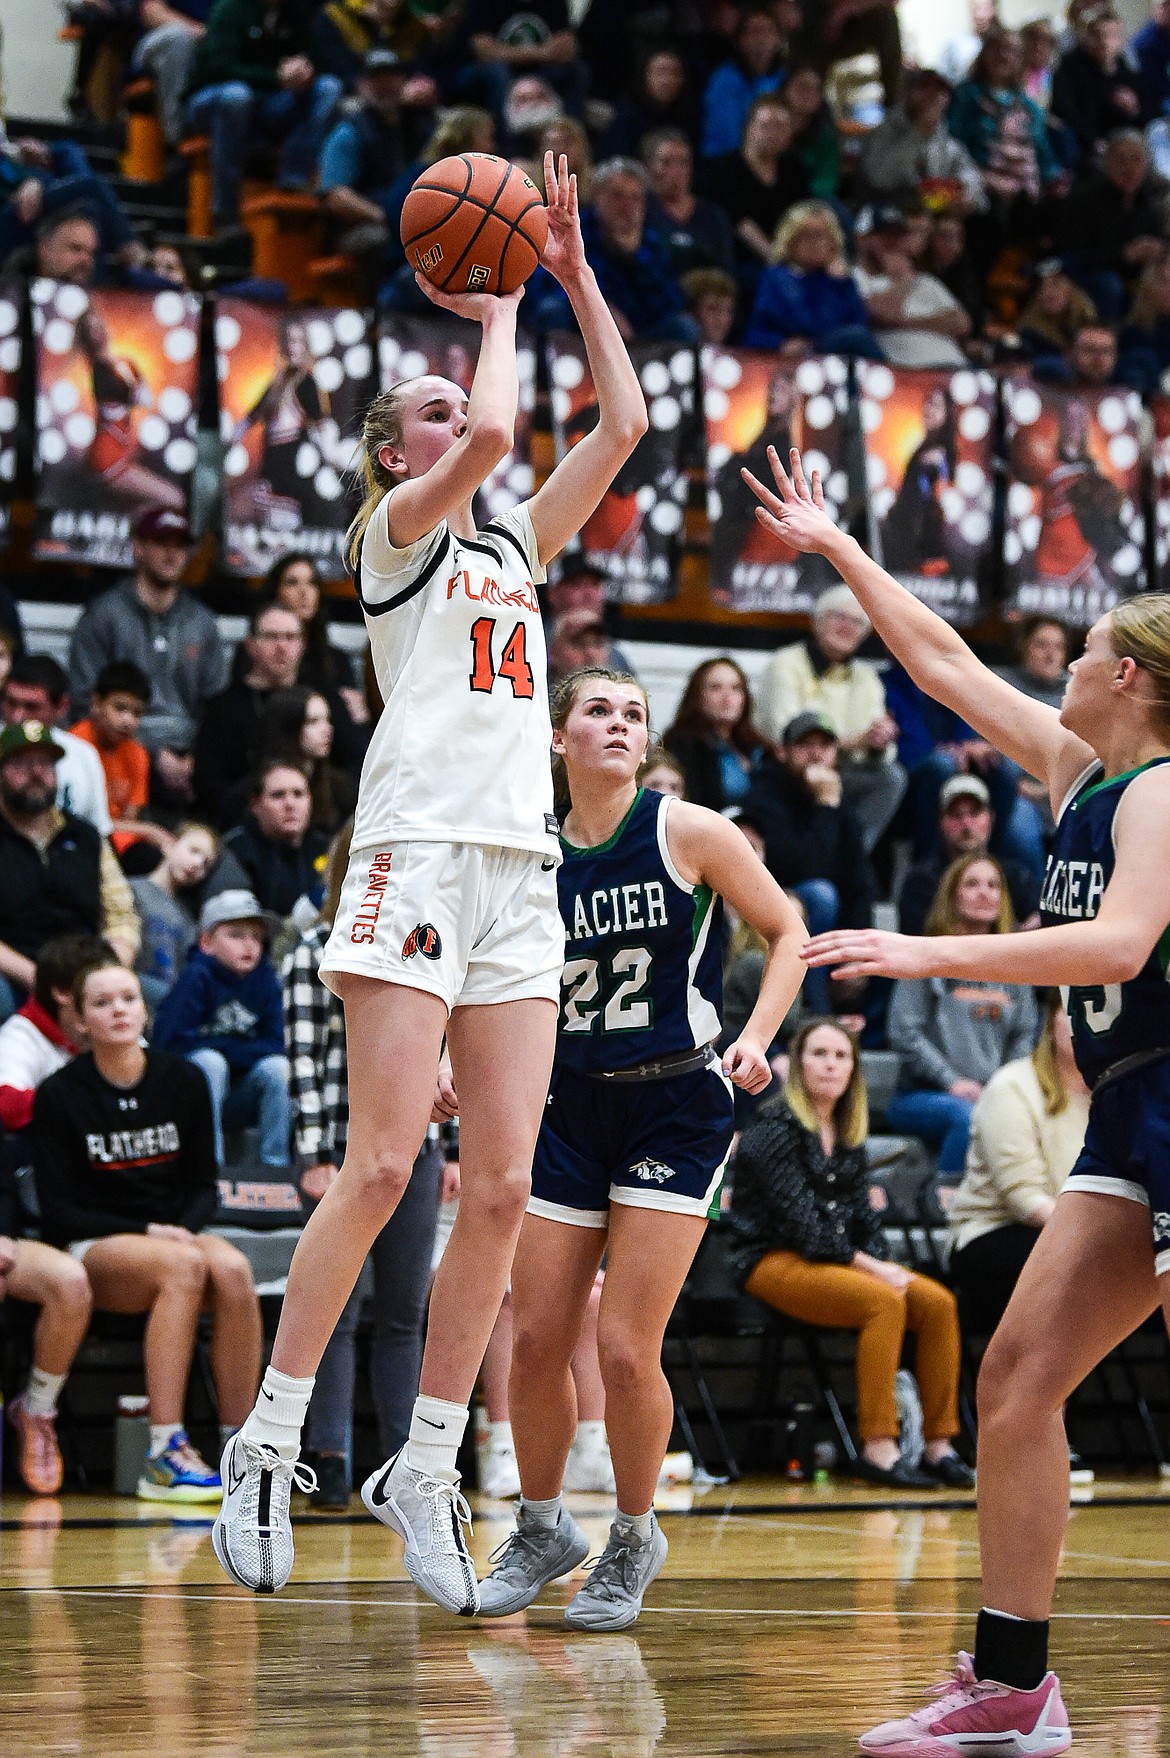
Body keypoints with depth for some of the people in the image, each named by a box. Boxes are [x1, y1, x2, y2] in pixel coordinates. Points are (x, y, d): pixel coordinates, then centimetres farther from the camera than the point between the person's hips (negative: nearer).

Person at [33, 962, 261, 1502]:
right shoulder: (60, 1095, -2)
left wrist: (184, 1228, -12)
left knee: (232, 1269, -32)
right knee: (183, 1265, -36)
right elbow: (57, 1210, -4)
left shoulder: (184, 1082, 7)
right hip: (92, 1249, -3)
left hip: (176, 1235, 3)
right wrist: (146, 1233, -14)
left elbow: (204, 1186, 11)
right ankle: (163, 1457, -41)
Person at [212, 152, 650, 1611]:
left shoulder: (516, 543, 24)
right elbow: (492, 430, -13)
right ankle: (266, 1447, -6)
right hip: (421, 849, -6)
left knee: (503, 1187, -1)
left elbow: (624, 425, 20)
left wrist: (575, 270, 19)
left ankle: (424, 1472, 4)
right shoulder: (394, 523, 6)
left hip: (523, 868, 7)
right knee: (381, 1166, -14)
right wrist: (496, 306, 4)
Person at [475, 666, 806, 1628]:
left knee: (626, 1349, -9)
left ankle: (635, 1539, 14)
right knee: (537, 1339, 2)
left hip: (677, 1107, -3)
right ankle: (543, 1530, 25)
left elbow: (787, 930, 3)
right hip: (572, 1107, 4)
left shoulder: (689, 831, -7)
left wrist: (756, 1037, -10)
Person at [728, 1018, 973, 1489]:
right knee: (885, 1302, -32)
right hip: (774, 1261, -7)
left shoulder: (848, 1134, 16)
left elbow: (863, 1217, 14)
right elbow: (800, 1220, -16)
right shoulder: (776, 1127, -8)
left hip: (841, 1261, 7)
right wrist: (869, 1267, -18)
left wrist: (883, 1264, -7)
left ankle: (939, 1445, -16)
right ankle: (877, 1450, -32)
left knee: (938, 1303, -16)